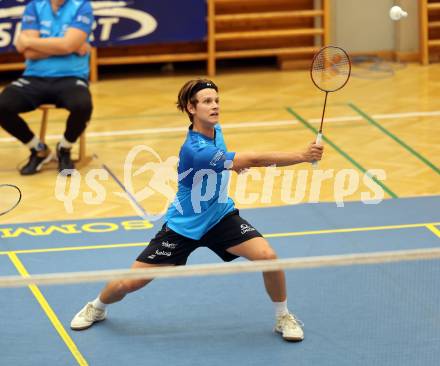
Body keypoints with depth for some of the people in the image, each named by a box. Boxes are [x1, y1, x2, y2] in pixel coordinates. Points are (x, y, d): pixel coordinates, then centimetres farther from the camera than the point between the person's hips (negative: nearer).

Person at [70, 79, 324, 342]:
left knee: (267, 256, -19)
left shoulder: (216, 130, -8)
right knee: (129, 283, -1)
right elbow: (252, 160, -40)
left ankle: (283, 316, 5)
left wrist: (234, 162, 0)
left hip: (220, 216, 6)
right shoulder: (195, 150, -33)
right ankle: (97, 308, 34)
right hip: (184, 226, -6)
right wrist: (302, 156, -43)